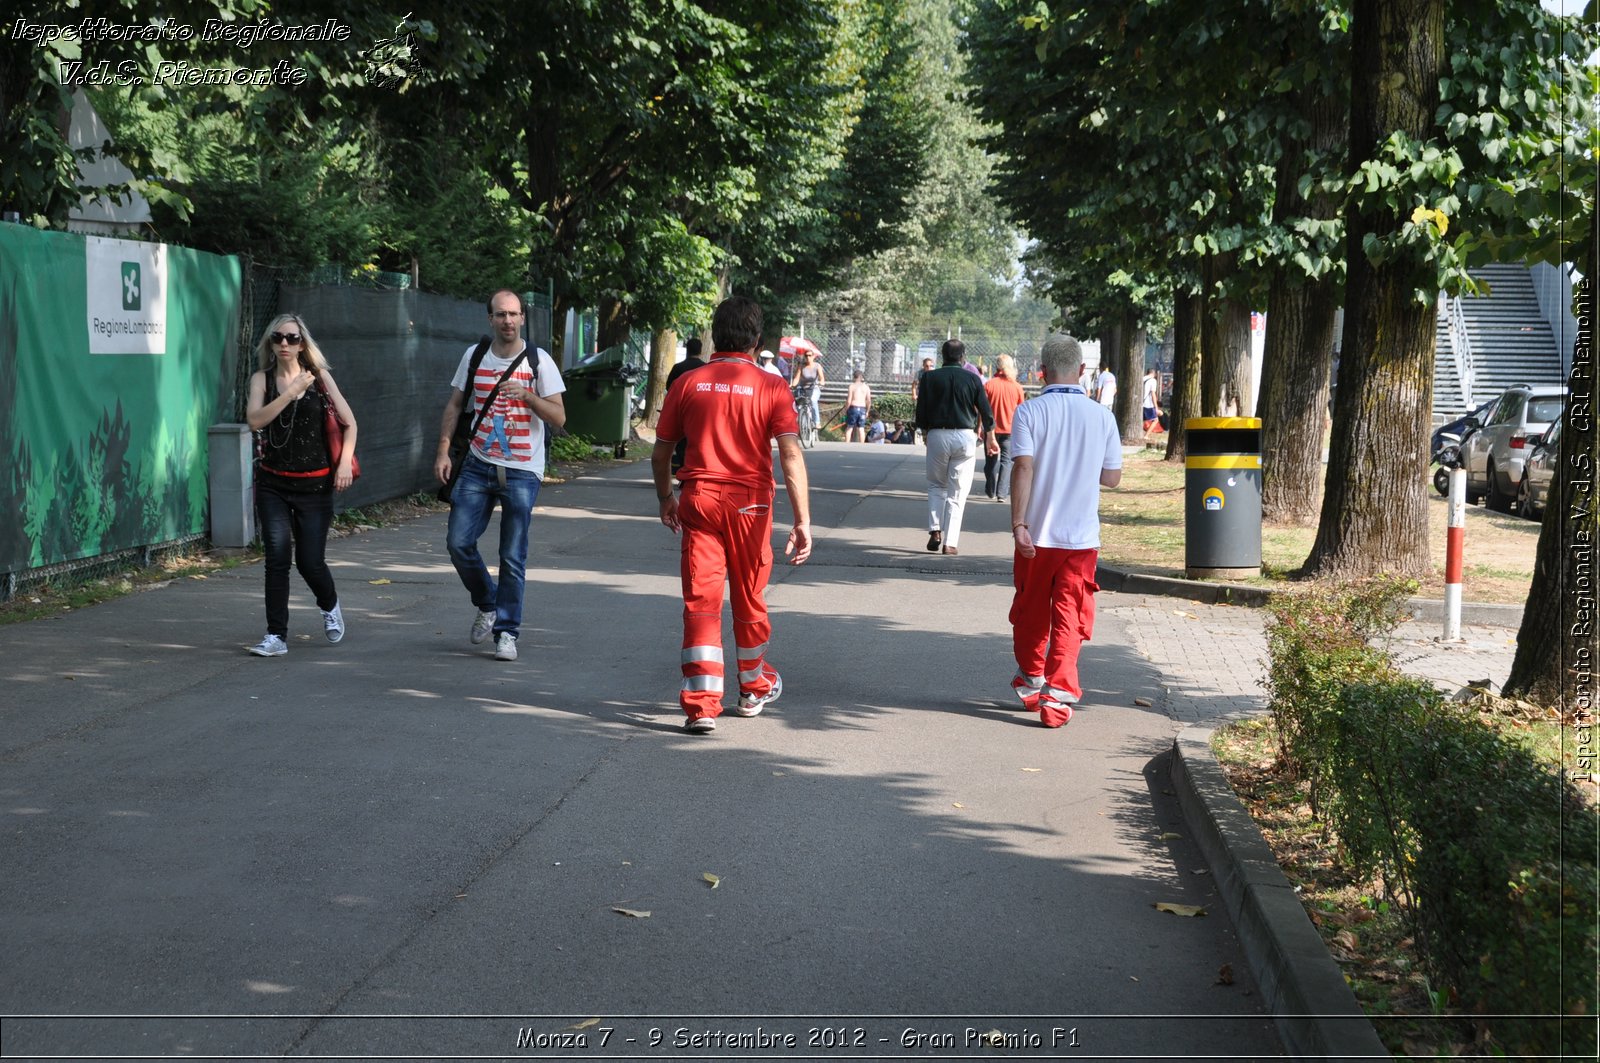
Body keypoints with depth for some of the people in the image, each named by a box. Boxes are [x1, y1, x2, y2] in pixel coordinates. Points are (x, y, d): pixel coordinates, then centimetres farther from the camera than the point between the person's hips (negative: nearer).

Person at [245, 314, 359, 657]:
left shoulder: (319, 377, 0)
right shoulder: (262, 379, 2)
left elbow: (349, 423, 4)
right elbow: (255, 420, -15)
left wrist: (345, 462, -9)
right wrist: (292, 392, -19)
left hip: (315, 484, -1)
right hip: (272, 484, 1)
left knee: (310, 561, 0)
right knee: (277, 556, -11)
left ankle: (330, 606, 34)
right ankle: (276, 636, -4)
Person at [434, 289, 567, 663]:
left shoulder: (538, 361, -2)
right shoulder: (474, 357, 6)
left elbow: (559, 417, -5)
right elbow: (455, 405, 13)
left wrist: (526, 394, -21)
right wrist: (443, 451, 2)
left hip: (522, 472, -3)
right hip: (478, 467, 3)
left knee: (513, 558, -1)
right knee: (458, 541, -3)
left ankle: (506, 632, 9)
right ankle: (487, 604, 22)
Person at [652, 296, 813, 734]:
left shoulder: (688, 385, 2)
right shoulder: (771, 387, -4)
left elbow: (660, 454, 7)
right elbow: (791, 456, -12)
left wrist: (666, 499, 24)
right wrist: (802, 520, -13)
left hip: (699, 501, 0)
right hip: (749, 503, 0)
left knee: (701, 601, 0)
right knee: (749, 599, 16)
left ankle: (701, 704, -9)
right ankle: (754, 688, 35)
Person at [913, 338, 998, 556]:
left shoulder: (930, 377, -1)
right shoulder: (972, 379, 0)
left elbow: (921, 411, -1)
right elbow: (986, 412, 4)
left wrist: (925, 432, 17)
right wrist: (990, 438, 19)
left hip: (937, 435, 0)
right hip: (965, 437, 0)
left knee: (936, 486, 18)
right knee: (957, 493, 3)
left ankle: (935, 530, 2)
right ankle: (950, 542, 0)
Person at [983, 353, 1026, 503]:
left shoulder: (989, 385, -9)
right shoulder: (1017, 387, -4)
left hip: (992, 429, 0)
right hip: (1010, 429, 0)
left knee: (991, 461, 14)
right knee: (1006, 461, 4)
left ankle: (990, 491, 27)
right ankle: (1001, 493, -8)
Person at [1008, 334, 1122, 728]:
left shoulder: (1029, 411, -6)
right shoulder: (1102, 416, 1)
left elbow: (1023, 467, -16)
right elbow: (1112, 477, 6)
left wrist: (1018, 524, -17)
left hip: (1036, 533, 0)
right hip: (1082, 536, 1)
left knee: (1030, 611, 17)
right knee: (1070, 617, 3)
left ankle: (1030, 679, 33)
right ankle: (1058, 693, -8)